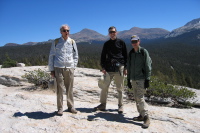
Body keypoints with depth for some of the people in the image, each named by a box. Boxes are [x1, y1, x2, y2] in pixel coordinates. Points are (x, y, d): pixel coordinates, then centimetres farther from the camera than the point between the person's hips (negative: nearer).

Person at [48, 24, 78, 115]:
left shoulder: (72, 42, 10)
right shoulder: (56, 42, 5)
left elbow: (76, 55, 16)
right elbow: (51, 56, 8)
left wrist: (74, 66, 7)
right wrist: (51, 69, 5)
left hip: (70, 68, 2)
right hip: (58, 68, -1)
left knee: (70, 88, 7)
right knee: (60, 88, -1)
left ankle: (71, 106, 20)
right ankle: (60, 108, 10)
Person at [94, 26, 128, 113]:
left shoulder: (121, 43, 8)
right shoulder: (106, 44, 12)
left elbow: (125, 55, 7)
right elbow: (103, 56, 12)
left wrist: (125, 67, 0)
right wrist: (103, 67, 1)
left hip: (119, 68, -2)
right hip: (108, 69, 2)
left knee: (120, 88, 5)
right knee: (104, 86, 2)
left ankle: (120, 106, 18)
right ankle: (103, 104, 16)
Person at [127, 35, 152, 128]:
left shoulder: (144, 52, -5)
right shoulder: (130, 53, 11)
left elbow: (148, 66, -8)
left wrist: (147, 79, -13)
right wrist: (128, 79, 14)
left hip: (141, 79, -6)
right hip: (133, 79, 6)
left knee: (140, 98, -13)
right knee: (136, 98, 10)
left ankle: (146, 118, -5)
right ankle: (141, 115, 22)